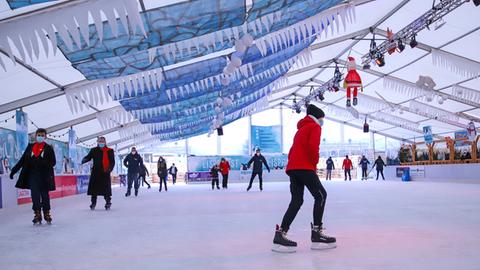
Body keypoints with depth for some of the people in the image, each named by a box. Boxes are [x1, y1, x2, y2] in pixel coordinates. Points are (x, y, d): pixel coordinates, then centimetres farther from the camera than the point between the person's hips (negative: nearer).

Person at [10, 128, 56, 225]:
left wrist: (43, 164, -21)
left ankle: (47, 214, 16)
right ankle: (37, 215, 4)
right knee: (35, 196, -2)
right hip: (32, 175, 2)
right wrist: (14, 170, 5)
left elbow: (53, 162, -3)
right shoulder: (30, 147, 10)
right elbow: (22, 160, 10)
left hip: (44, 176, -2)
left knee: (45, 195, 4)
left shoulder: (49, 148, 1)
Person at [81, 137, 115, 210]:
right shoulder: (94, 150, 10)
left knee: (106, 189, -2)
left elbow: (112, 162, 1)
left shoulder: (109, 151, 3)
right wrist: (84, 160, -16)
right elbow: (88, 157, 7)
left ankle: (108, 203, 11)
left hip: (105, 173, -2)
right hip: (95, 172, 2)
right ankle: (93, 203, 13)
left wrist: (110, 169, -14)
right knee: (94, 188, 2)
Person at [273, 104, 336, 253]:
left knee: (297, 200, 3)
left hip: (292, 167, 9)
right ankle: (316, 233, -5)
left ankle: (280, 234, -6)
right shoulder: (315, 126, 4)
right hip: (304, 167, -9)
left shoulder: (301, 129, 31)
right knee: (321, 195, -2)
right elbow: (313, 147, -14)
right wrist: (314, 164, -2)